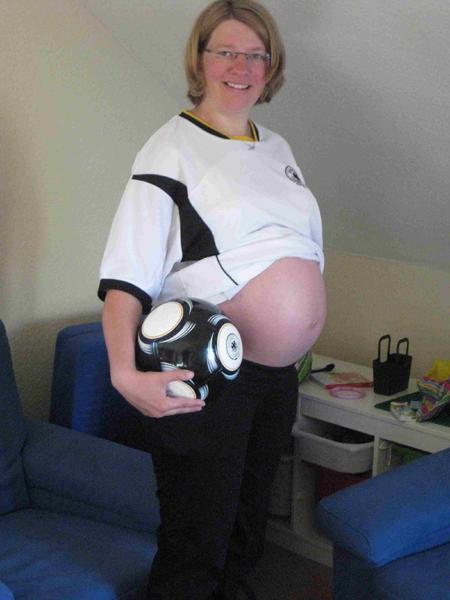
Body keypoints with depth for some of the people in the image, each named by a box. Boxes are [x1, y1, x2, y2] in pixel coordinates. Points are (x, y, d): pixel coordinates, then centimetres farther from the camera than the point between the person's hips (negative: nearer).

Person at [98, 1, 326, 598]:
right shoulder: (172, 147, -7)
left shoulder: (277, 149, 14)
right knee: (195, 549, -1)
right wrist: (124, 371, -30)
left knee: (246, 536, 18)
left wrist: (300, 331, 13)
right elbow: (126, 278, -16)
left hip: (277, 378, 7)